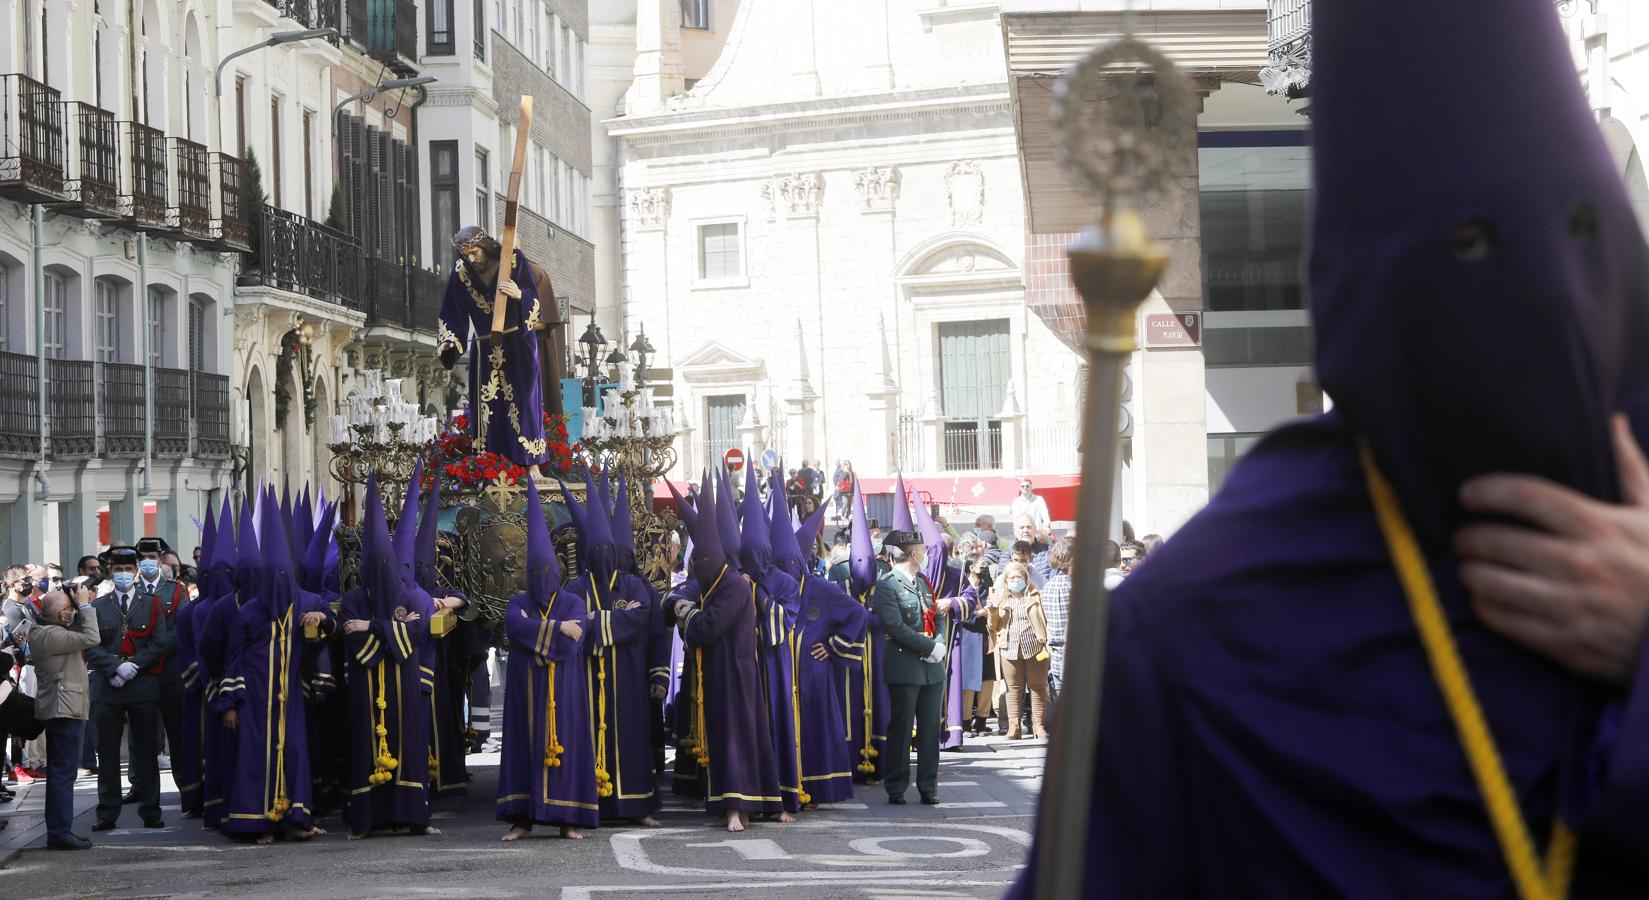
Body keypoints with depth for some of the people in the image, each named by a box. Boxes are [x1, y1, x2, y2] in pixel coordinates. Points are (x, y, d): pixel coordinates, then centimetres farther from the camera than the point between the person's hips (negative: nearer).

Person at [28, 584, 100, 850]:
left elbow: (79, 632, 19)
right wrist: (85, 605, -12)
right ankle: (59, 833, -9)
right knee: (63, 773, -9)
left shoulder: (41, 632, 11)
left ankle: (58, 831, 20)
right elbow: (90, 638, -22)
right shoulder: (51, 635, -20)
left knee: (59, 773, 15)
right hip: (64, 709, -11)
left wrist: (82, 605, 6)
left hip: (59, 710, 11)